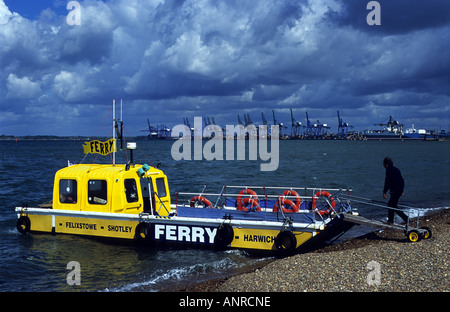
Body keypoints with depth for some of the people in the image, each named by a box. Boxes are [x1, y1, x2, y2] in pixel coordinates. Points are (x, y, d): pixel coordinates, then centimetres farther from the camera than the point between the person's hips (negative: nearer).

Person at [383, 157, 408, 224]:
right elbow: (402, 180, 20)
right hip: (399, 190, 9)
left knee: (393, 206, -3)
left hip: (395, 191, -9)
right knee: (390, 204, 17)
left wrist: (384, 192, -16)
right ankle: (390, 220, 21)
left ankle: (406, 218, -9)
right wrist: (402, 190, 25)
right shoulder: (396, 169, 15)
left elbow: (387, 182, -19)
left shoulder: (389, 171, -13)